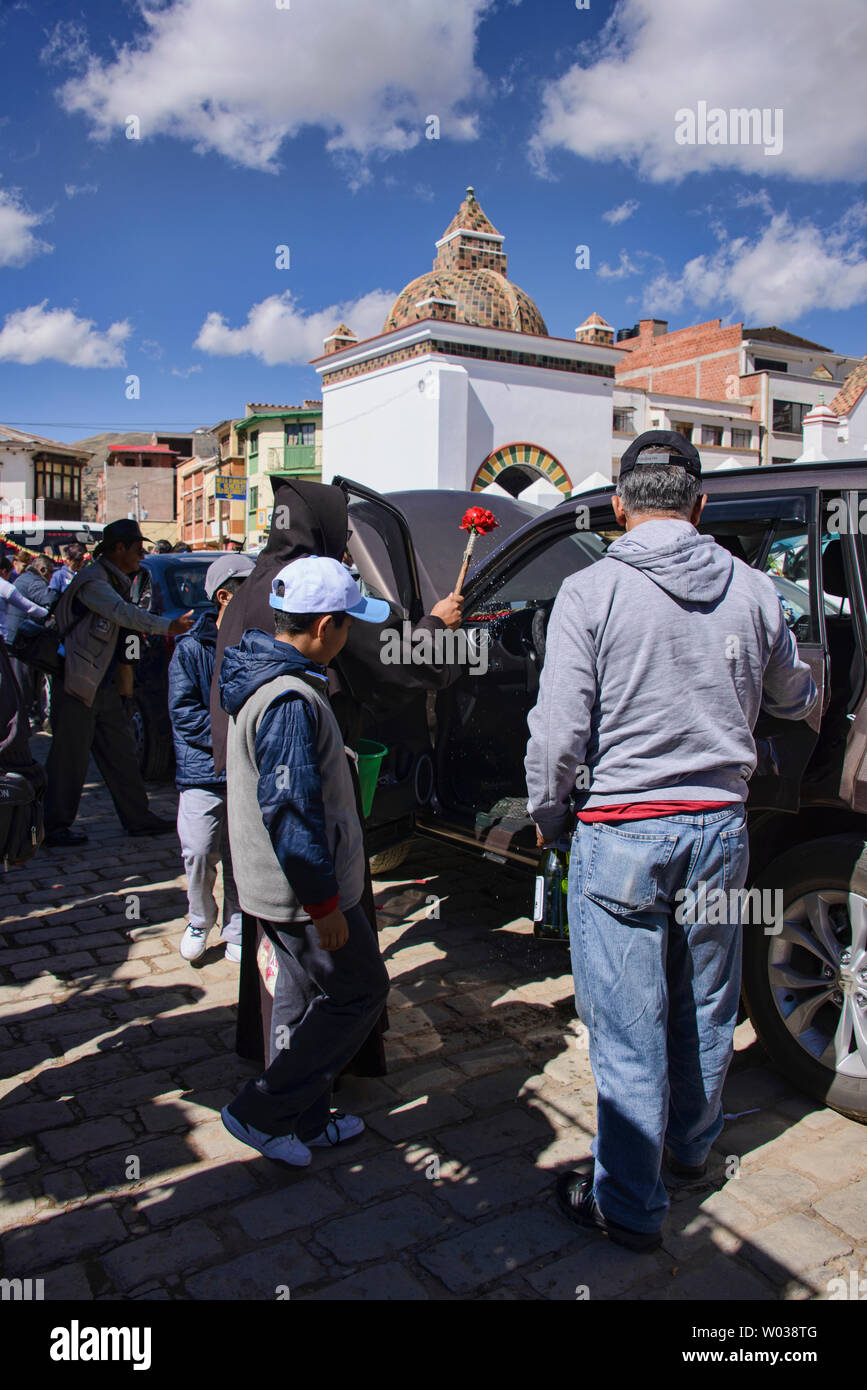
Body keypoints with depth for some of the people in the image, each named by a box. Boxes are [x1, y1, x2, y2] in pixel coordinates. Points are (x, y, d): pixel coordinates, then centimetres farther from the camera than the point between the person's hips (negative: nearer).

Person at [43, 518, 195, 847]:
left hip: (105, 686, 9)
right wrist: (168, 626, -27)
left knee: (121, 754, 12)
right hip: (76, 685, -9)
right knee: (70, 758, -1)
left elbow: (123, 619, 20)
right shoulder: (93, 581, -16)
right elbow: (124, 614, -27)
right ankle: (55, 826, 12)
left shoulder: (116, 581, 15)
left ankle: (138, 818, 19)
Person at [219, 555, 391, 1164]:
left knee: (303, 995, 20)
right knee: (360, 992, 5)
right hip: (304, 890, -10)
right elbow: (292, 813, -28)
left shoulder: (263, 676, 7)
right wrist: (325, 904, -21)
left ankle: (305, 1121, 34)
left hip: (275, 885, 10)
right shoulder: (292, 701, -27)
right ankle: (261, 1112, 11)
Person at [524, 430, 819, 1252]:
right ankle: (690, 1148, 43)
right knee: (706, 1009, 21)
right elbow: (794, 703, 17)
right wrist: (809, 684, 41)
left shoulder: (591, 592, -11)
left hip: (622, 835, -4)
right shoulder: (752, 591, 1)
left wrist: (546, 817, 3)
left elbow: (560, 730, -15)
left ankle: (628, 1206, 20)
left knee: (629, 1029, 6)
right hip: (720, 827, 5)